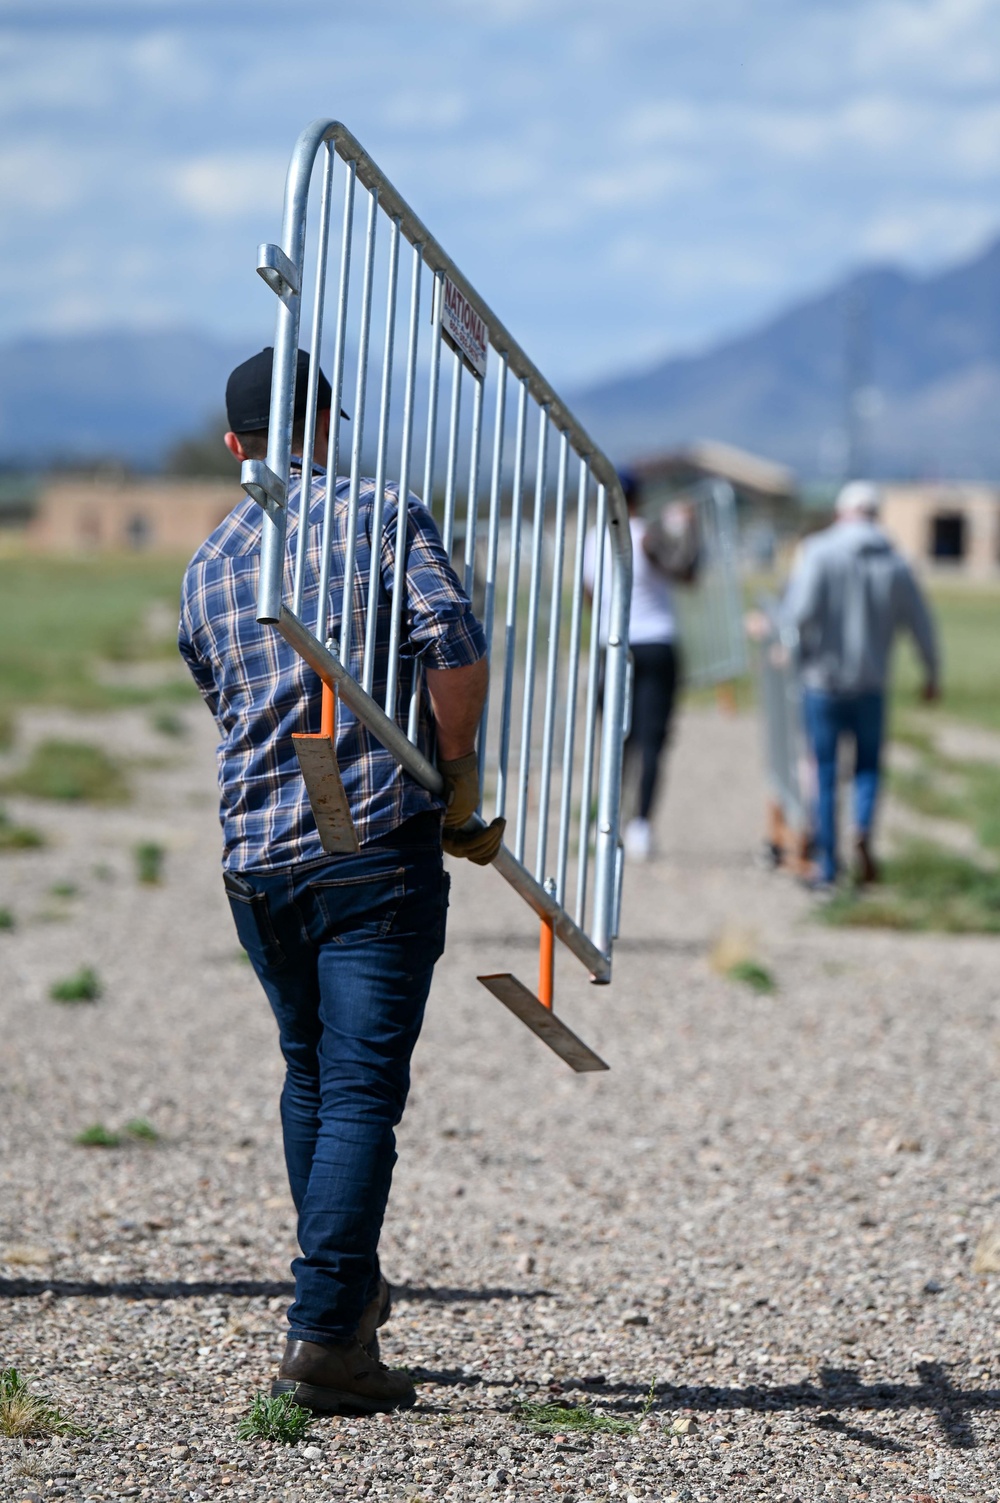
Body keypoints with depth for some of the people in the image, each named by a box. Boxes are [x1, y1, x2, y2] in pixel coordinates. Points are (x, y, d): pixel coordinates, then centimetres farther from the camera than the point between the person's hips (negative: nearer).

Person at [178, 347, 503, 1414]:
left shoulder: (206, 568, 15)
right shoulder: (384, 517, -1)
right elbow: (456, 647, -16)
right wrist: (458, 777, -4)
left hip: (256, 854, 5)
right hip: (377, 847, -5)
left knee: (310, 1074, 21)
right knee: (363, 1088, -5)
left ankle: (349, 1293, 31)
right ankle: (324, 1332, -12)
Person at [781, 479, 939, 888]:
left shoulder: (819, 552, -9)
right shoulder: (896, 565, 2)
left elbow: (801, 612, -19)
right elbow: (921, 625, 8)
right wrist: (931, 674, 22)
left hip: (823, 680, -2)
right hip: (871, 685, 2)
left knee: (825, 774, 7)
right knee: (868, 766, 15)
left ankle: (827, 865, 8)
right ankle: (862, 830, -12)